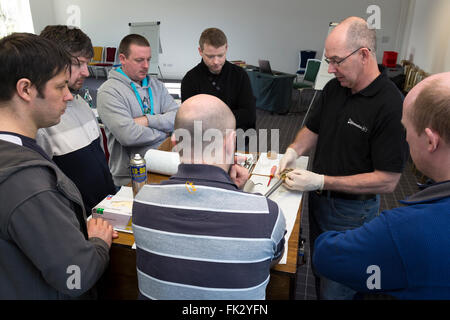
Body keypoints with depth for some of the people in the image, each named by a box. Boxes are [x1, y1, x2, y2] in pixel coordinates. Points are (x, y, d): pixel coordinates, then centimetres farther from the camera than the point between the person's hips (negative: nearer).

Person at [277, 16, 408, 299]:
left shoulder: (392, 106, -24)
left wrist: (320, 181, -26)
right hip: (318, 200, 7)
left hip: (352, 212, -6)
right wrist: (294, 151, -10)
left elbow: (387, 181, -24)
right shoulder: (334, 88, -2)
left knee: (335, 289, 9)